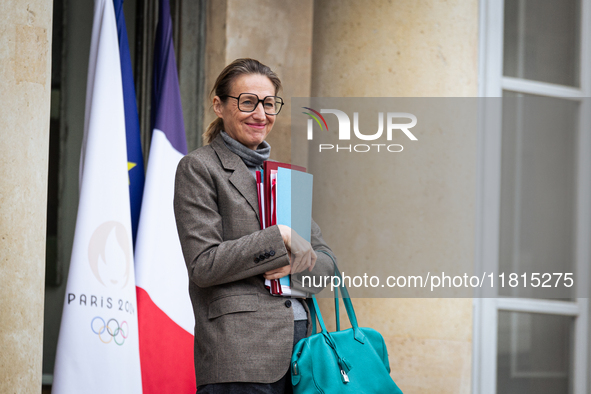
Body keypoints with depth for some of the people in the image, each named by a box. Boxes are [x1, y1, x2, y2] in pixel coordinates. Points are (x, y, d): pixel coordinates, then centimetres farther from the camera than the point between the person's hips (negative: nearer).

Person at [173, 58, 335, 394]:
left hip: (301, 341, 6)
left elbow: (325, 262, 16)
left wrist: (295, 266, -6)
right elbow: (204, 265, -9)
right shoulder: (199, 168, 1)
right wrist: (281, 240, -12)